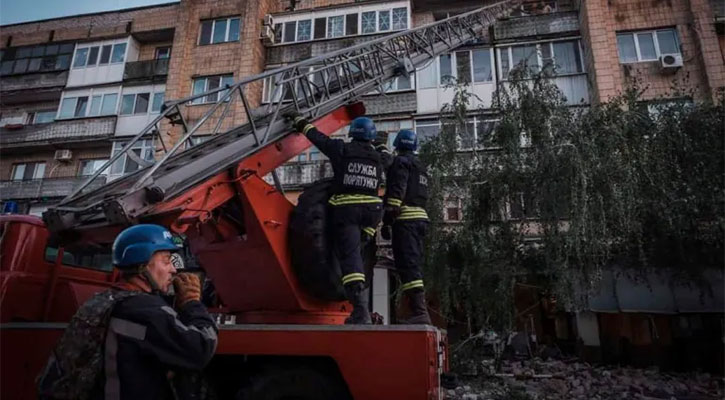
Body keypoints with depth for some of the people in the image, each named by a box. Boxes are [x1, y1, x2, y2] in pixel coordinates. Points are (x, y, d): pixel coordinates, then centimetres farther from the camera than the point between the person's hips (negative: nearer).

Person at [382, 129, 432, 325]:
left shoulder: (401, 161, -2)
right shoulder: (421, 166, 26)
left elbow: (396, 191, -14)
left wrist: (386, 220, -15)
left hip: (405, 218, -9)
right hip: (420, 217, 9)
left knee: (408, 266, -12)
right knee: (414, 265, 10)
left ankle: (420, 312, -18)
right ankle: (419, 311, 10)